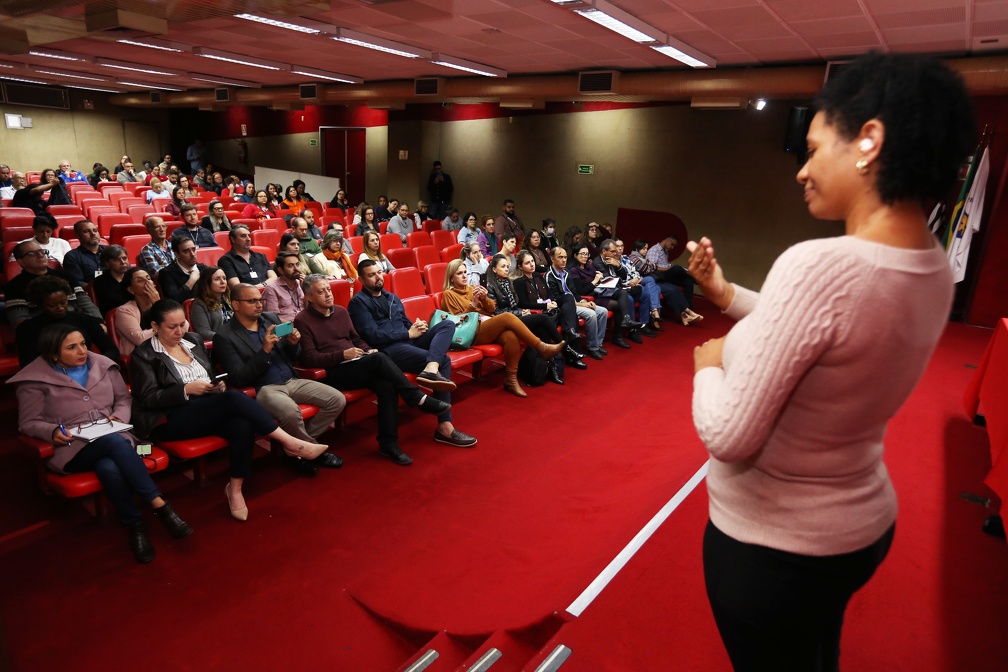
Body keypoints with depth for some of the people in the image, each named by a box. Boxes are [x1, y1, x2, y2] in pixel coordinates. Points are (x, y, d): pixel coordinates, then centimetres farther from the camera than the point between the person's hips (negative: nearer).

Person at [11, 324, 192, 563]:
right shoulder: (35, 381, 1)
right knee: (114, 442, -38)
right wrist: (53, 431, -17)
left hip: (114, 438, 3)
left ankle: (134, 526, -25)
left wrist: (119, 417, -3)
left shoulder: (103, 365, 11)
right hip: (72, 449, -3)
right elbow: (28, 423, 3)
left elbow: (124, 399, 18)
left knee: (109, 467, -36)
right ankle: (160, 506, -34)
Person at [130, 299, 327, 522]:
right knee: (234, 398, -32)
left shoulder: (194, 341, 16)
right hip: (171, 420, -6)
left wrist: (217, 385, -2)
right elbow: (148, 398, -8)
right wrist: (186, 390, -20)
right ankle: (289, 442, -29)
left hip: (208, 410, 6)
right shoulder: (144, 355, 0)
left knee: (243, 425, -30)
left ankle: (235, 489, -19)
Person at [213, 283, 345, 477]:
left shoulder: (271, 317, 12)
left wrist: (293, 344, -5)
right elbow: (238, 379, -13)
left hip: (292, 381, 7)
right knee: (291, 411, -37)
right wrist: (265, 350, -22)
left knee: (338, 400, -11)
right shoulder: (224, 336, -5)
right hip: (262, 389, -6)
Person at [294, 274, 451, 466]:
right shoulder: (302, 321, -1)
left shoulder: (341, 311, 18)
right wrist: (343, 354, -18)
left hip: (358, 366, 6)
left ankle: (388, 444, -21)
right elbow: (309, 358, -9)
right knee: (379, 359, -30)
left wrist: (369, 351, 3)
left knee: (386, 385, -26)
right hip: (334, 373, -5)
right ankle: (419, 399, -22)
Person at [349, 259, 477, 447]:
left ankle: (431, 369, -37)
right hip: (388, 349, -8)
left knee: (447, 324, -15)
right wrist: (408, 334, -10)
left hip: (409, 341, 8)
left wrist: (417, 327, 1)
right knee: (443, 360, -25)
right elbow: (373, 336, -12)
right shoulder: (359, 302, 1)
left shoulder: (392, 298, 25)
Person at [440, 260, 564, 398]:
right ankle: (542, 348, -27)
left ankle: (511, 379, -24)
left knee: (511, 336, -31)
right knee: (507, 317, -30)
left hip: (490, 327, 5)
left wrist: (484, 298, -3)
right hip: (473, 332, -5)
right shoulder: (448, 294, 7)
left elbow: (491, 309, 17)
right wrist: (473, 304, -10)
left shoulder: (471, 288, 23)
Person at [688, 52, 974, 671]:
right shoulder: (933, 269, -5)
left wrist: (709, 364, -11)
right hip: (863, 525, 7)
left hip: (771, 545, -7)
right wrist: (726, 294, 6)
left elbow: (729, 438, -29)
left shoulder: (820, 266, -32)